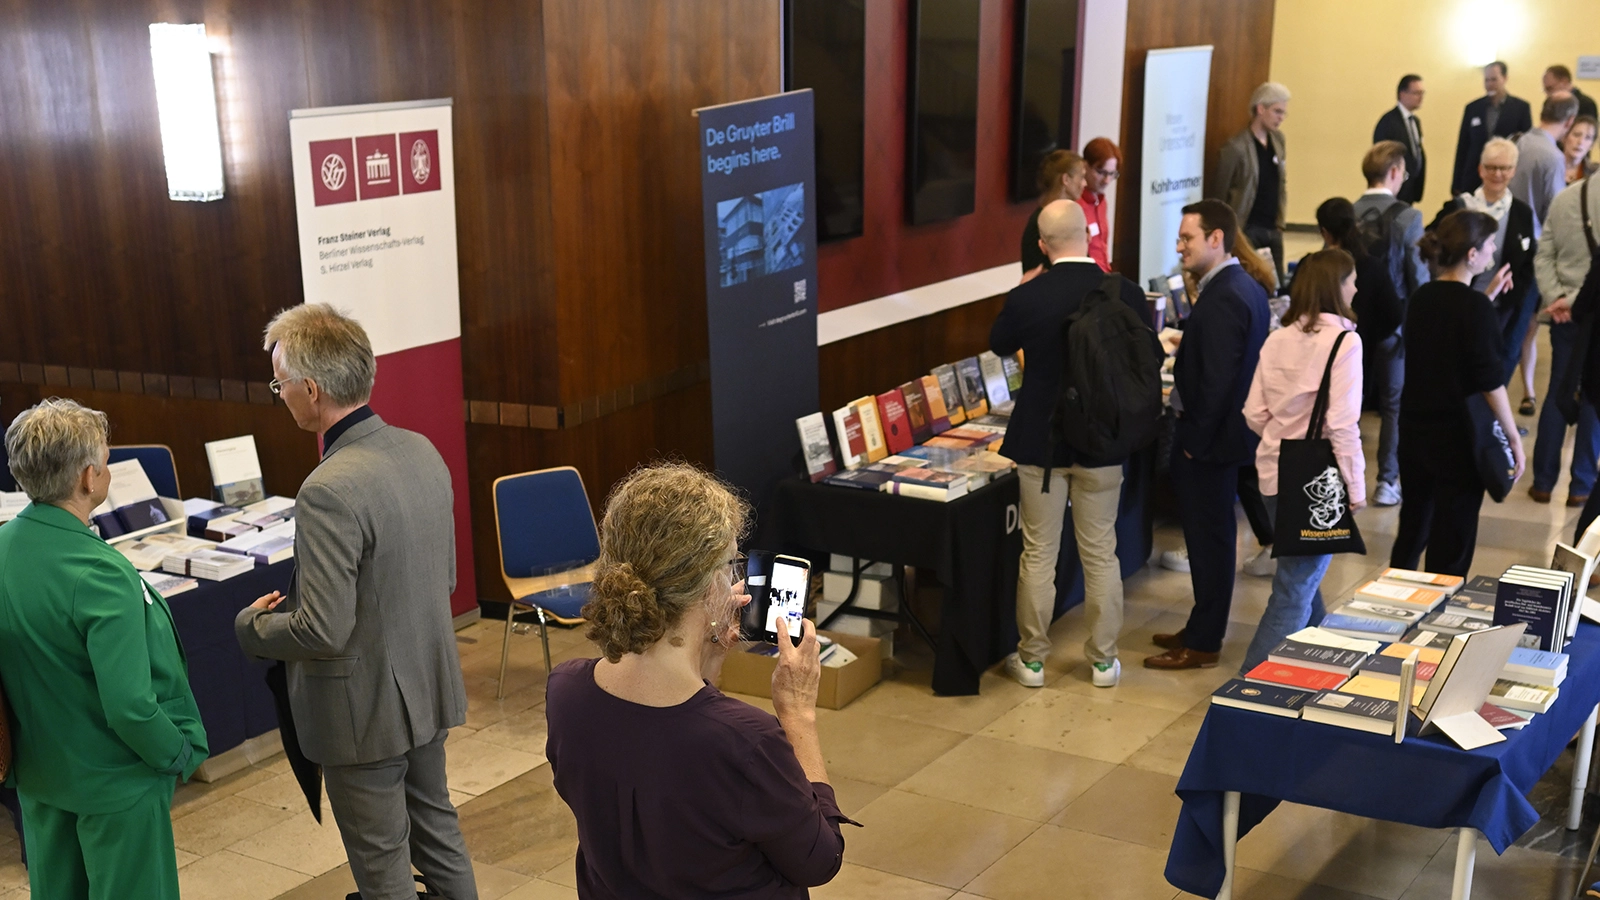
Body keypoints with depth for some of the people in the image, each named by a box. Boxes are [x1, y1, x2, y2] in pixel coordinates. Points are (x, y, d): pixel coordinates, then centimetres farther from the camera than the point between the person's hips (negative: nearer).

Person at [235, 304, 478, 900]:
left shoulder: (330, 492, -28)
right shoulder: (422, 451, -2)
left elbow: (322, 632, -27)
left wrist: (251, 625, -8)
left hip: (366, 711, -8)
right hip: (429, 688, 8)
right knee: (436, 826, 25)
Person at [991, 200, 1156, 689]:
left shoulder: (1026, 298, -14)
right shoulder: (1126, 294, -10)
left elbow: (999, 345, 7)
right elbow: (1151, 359, 3)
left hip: (1040, 442, -1)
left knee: (1038, 553, 9)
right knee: (1101, 553, 12)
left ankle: (1032, 658, 19)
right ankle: (1103, 659, 21)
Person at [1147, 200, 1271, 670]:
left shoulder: (1221, 299, -23)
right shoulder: (1246, 287, 8)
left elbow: (1215, 381, -25)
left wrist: (1194, 441, -19)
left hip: (1210, 437, -10)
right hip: (1230, 430, 10)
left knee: (1208, 538, 1)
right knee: (1213, 535, 18)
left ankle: (1202, 645, 12)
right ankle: (1203, 627, 31)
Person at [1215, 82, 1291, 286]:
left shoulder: (1278, 139, 10)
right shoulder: (1236, 147, -12)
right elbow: (1220, 193, -9)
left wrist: (1280, 220, 13)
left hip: (1273, 230, 7)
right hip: (1247, 230, -6)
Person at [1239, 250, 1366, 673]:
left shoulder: (1276, 340, 3)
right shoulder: (1343, 341, -14)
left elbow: (1254, 415, 3)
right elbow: (1342, 424, -18)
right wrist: (1355, 487, -10)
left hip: (1276, 475, 7)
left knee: (1303, 573, 25)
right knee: (1295, 590, -2)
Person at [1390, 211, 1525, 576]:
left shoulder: (1421, 297, 3)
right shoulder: (1475, 306, -17)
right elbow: (1490, 382, -17)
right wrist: (1514, 439, -11)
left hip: (1414, 429, 7)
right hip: (1459, 436, -7)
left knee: (1412, 528, 21)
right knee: (1452, 543, 4)